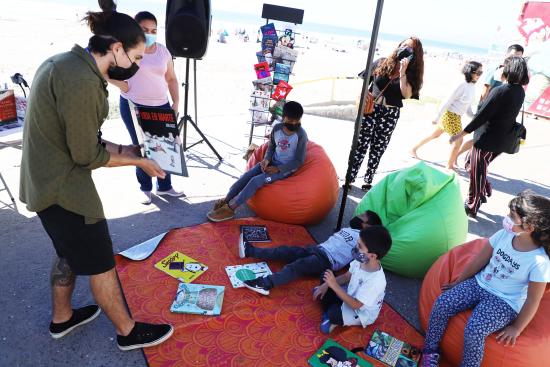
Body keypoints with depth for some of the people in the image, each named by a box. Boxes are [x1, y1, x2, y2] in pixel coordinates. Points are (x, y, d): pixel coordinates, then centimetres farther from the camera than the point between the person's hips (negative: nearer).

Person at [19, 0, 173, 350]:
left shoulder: (64, 63, 6)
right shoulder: (83, 81, -26)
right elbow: (87, 155, -21)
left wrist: (120, 149, 4)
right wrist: (137, 161, -9)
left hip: (46, 181, 10)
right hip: (63, 189, -10)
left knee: (69, 253, 25)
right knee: (101, 263, 5)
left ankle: (62, 318, 45)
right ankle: (128, 332, 25)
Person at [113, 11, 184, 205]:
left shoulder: (163, 51, 7)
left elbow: (171, 79, 12)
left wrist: (176, 103, 4)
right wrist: (120, 84, -16)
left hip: (161, 106, 4)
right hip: (133, 107, -3)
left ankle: (164, 186, 23)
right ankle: (145, 188, 21)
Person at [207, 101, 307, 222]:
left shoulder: (301, 135, -19)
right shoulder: (277, 128, -3)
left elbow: (299, 161, -16)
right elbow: (271, 147, 11)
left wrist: (278, 169, -19)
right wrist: (266, 159, -11)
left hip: (286, 168, -6)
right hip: (272, 162, 6)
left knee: (256, 180, -22)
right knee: (247, 175, -14)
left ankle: (230, 209, -15)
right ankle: (225, 201, -4)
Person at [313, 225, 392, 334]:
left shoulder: (376, 281, -38)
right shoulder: (361, 261, -18)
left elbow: (355, 305, -32)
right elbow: (347, 276, 0)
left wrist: (334, 285, -35)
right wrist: (326, 285, -10)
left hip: (360, 313, -7)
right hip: (350, 295, 7)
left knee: (332, 314, -33)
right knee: (325, 278, 2)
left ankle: (335, 319, 1)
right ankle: (330, 311, -1)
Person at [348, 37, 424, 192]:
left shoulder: (412, 74, 1)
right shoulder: (382, 63, 4)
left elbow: (407, 95, -15)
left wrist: (402, 73, -19)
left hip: (390, 115, 1)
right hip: (370, 109, 0)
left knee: (377, 150, 9)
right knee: (360, 146, -1)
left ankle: (368, 181, 21)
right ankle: (349, 178, 7)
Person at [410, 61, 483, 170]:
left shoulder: (472, 87, 7)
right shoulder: (462, 85, -19)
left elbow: (467, 106, 14)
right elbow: (447, 102, -18)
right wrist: (437, 118, -17)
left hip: (456, 117, 9)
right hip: (450, 115, -9)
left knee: (435, 135, 19)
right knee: (458, 141, -3)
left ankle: (414, 149, 33)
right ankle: (450, 166, 11)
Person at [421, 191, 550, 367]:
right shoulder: (504, 235, -9)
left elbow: (533, 300, -11)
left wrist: (516, 329, -4)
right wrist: (458, 282, 10)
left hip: (505, 302, -4)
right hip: (479, 284, 5)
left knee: (473, 331, -27)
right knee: (441, 304, -14)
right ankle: (430, 352, 4)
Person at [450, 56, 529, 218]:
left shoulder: (499, 91, -21)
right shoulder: (520, 92, 5)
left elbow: (481, 116, -22)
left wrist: (461, 134, -17)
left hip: (486, 140, -8)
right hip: (501, 142, 8)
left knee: (476, 173, 6)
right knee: (472, 164, 27)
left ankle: (472, 207, 19)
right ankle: (485, 191, 33)